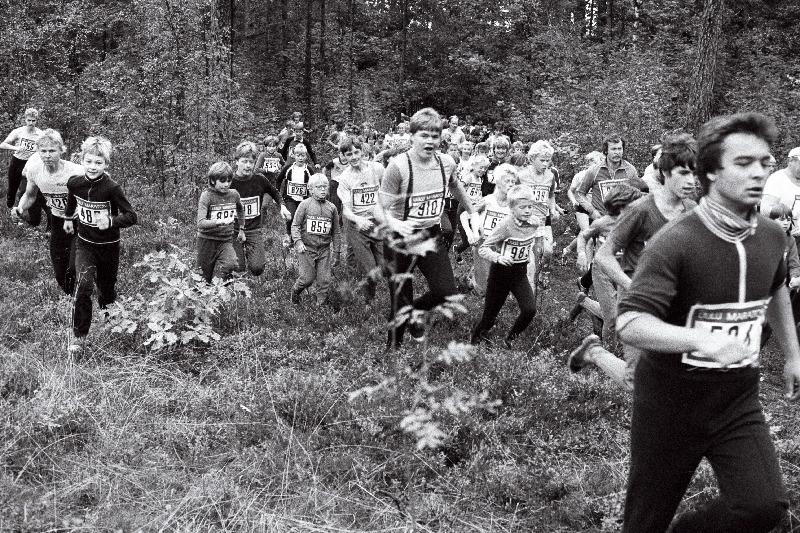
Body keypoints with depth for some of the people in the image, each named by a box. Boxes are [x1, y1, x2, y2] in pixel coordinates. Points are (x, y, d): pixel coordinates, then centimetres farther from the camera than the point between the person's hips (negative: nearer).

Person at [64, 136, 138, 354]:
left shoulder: (112, 188, -22)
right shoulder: (75, 183, -9)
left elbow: (131, 216, -23)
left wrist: (110, 221, -38)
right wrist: (68, 218, 28)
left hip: (108, 245, -2)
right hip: (85, 243, 2)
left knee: (106, 287, 14)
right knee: (83, 286, -15)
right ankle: (79, 337, -8)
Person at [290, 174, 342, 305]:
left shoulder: (331, 208, 6)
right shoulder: (305, 205, -2)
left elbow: (336, 232, 11)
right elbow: (295, 225, -2)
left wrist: (336, 253, 9)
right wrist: (298, 242, -17)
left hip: (324, 250, 3)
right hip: (306, 248, -3)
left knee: (324, 280, 0)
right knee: (307, 278, -4)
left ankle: (322, 304, 14)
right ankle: (295, 291, 27)